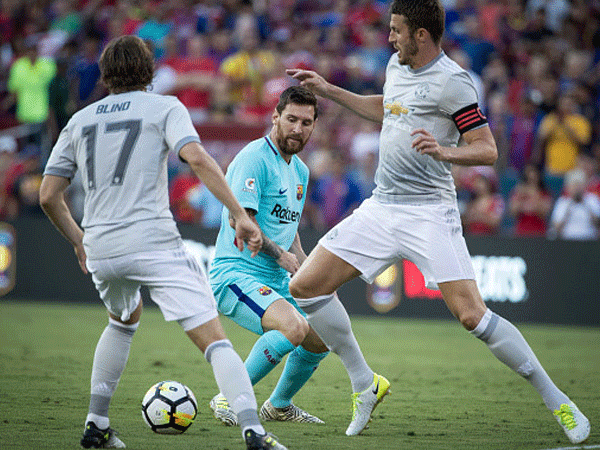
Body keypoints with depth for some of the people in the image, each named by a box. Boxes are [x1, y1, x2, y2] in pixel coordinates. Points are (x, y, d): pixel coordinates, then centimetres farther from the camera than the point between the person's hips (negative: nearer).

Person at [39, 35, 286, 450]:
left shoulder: (79, 121, 16)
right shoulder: (164, 108, 4)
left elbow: (48, 196, 16)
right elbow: (197, 158, -14)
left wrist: (79, 241, 31)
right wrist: (240, 215, -13)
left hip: (100, 249, 5)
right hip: (154, 242, -5)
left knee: (124, 320, 34)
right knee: (215, 340, -8)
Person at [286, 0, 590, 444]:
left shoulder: (451, 81, -12)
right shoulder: (397, 66, 12)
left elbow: (487, 149, -14)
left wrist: (445, 150, -32)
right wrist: (329, 91, 32)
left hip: (429, 212, -8)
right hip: (380, 208, 8)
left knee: (471, 314, -19)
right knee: (305, 287, 0)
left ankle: (557, 401, -7)